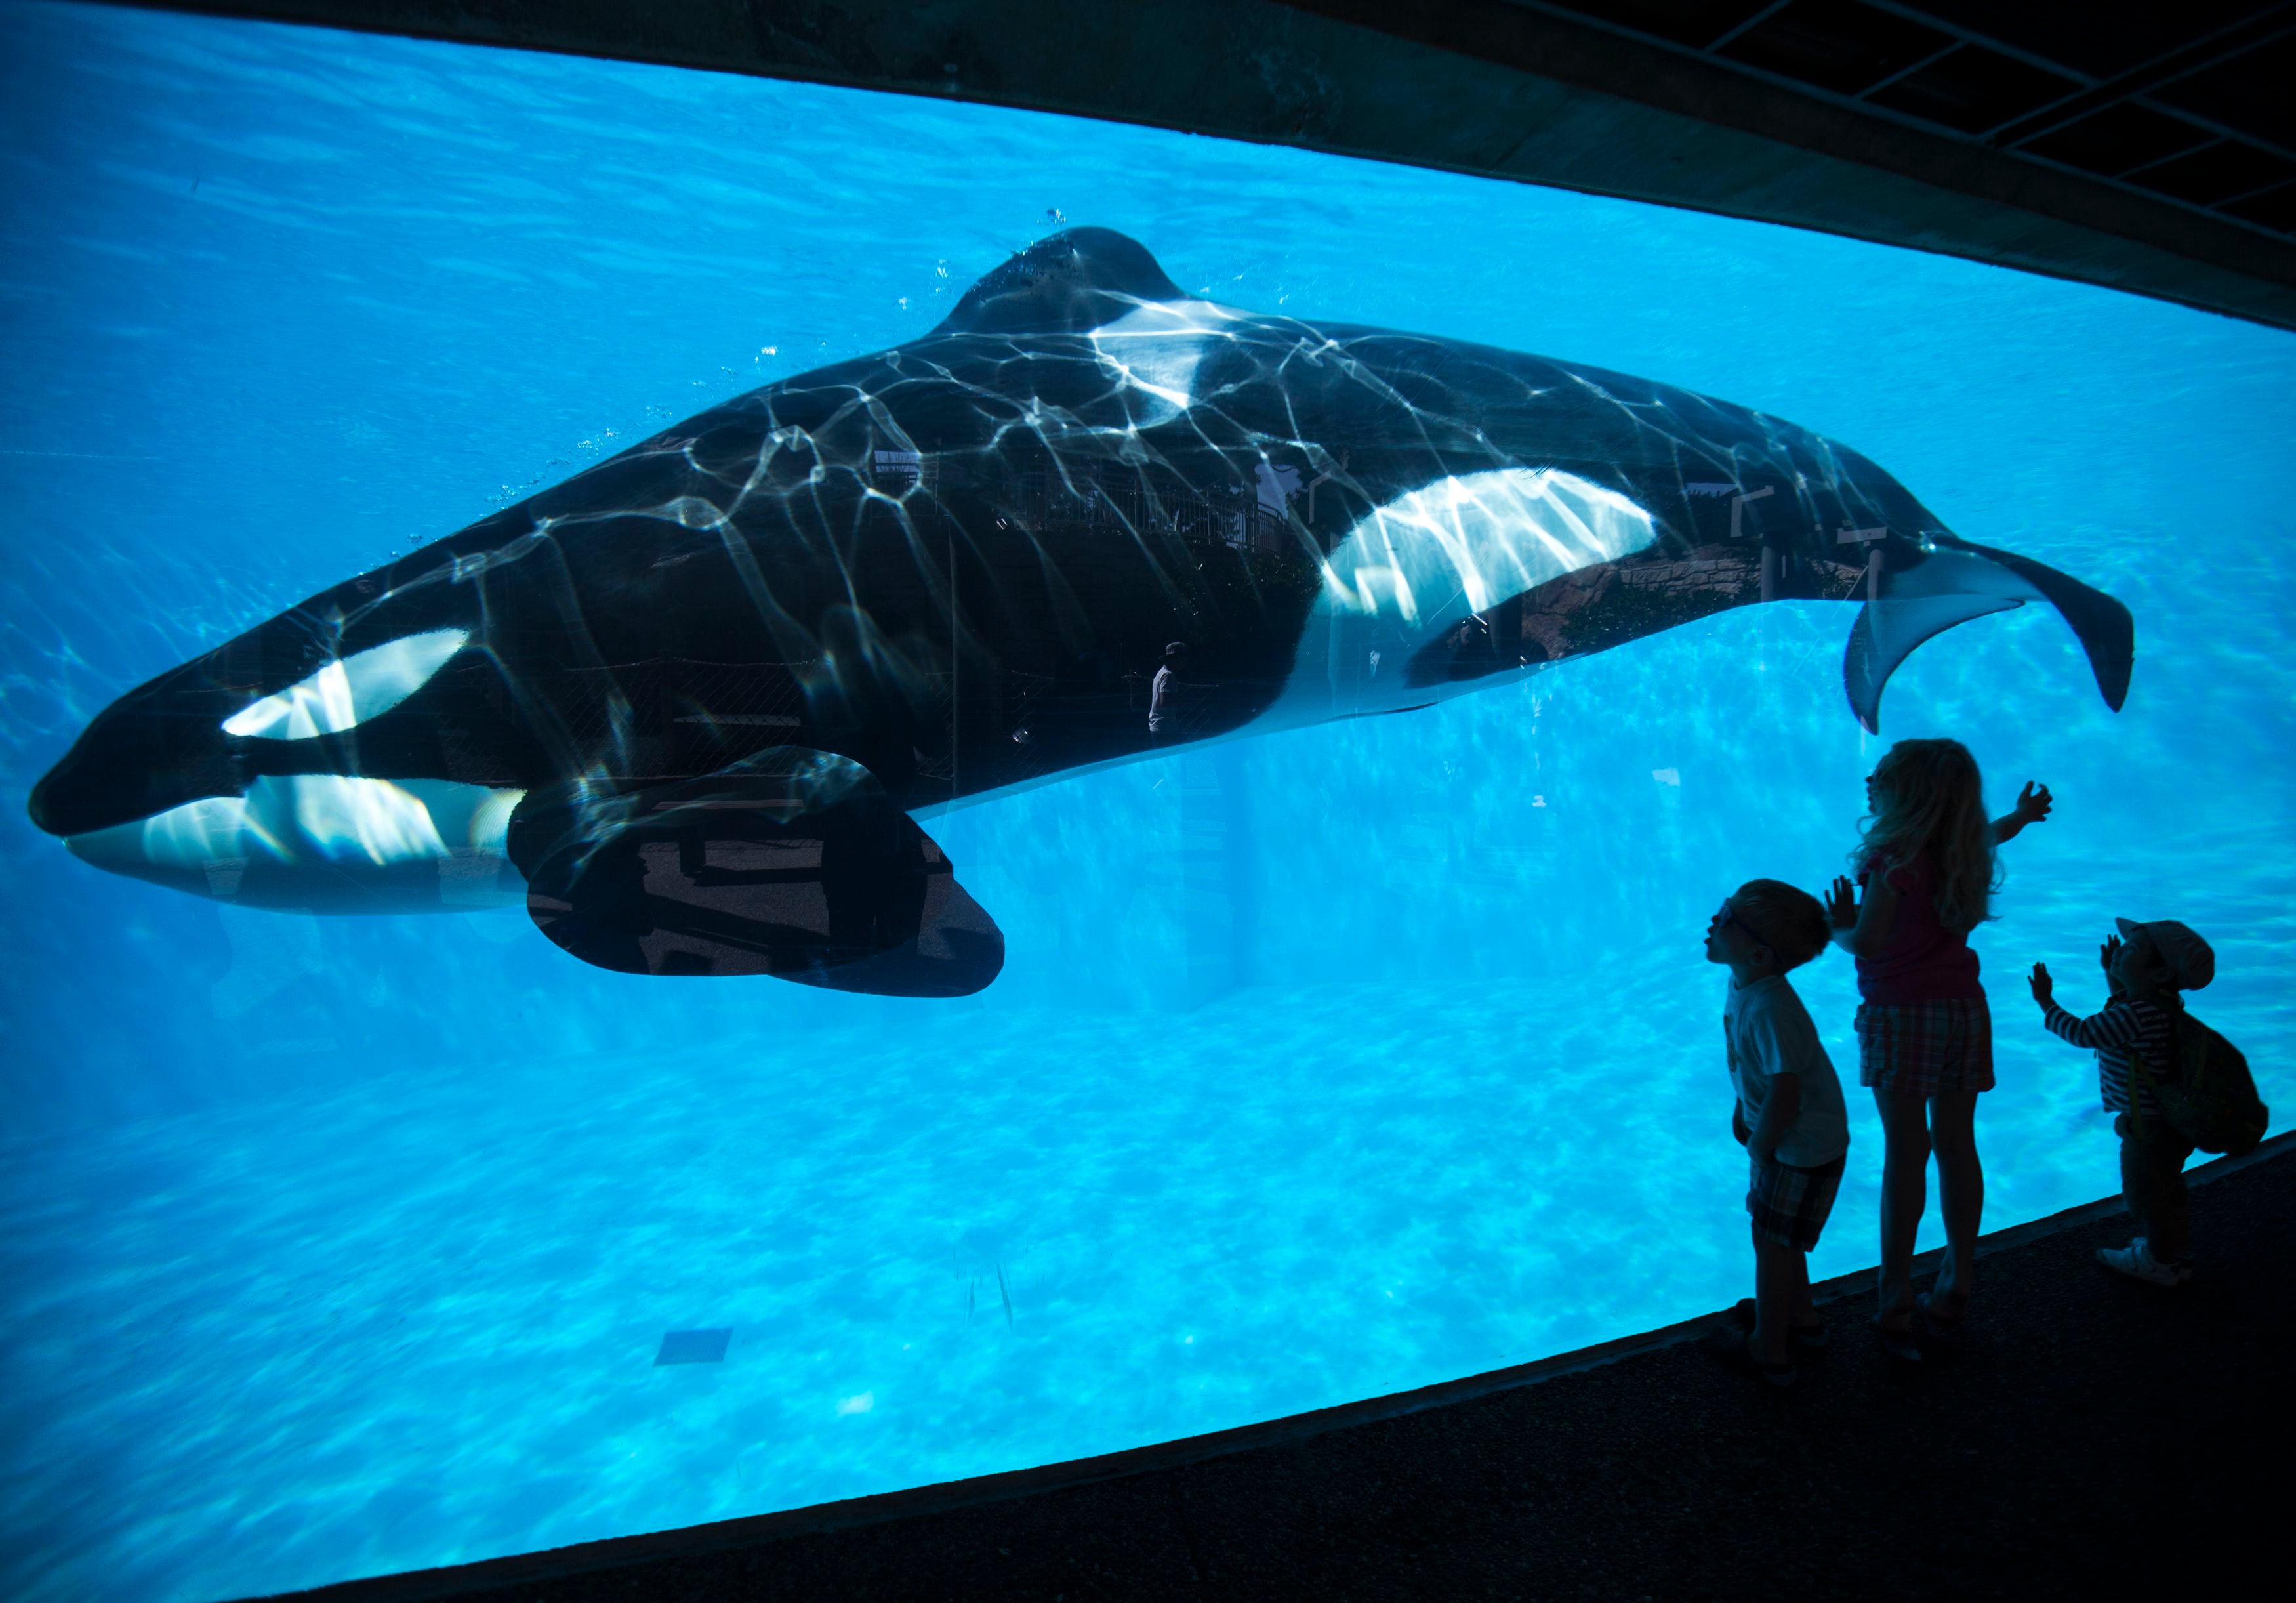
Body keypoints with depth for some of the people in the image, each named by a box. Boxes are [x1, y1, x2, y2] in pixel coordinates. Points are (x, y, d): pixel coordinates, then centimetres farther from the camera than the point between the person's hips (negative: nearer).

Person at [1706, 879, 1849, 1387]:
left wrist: (1760, 1148, -18)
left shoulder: (1770, 1010, -35)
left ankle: (1769, 1352, 26)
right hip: (1788, 1140, 9)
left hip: (1804, 1149, -9)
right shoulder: (1742, 985, -6)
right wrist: (1742, 1111, 13)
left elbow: (1783, 1098, -34)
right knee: (1776, 1236, 25)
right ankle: (1799, 1317, 47)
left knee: (1772, 1243, 7)